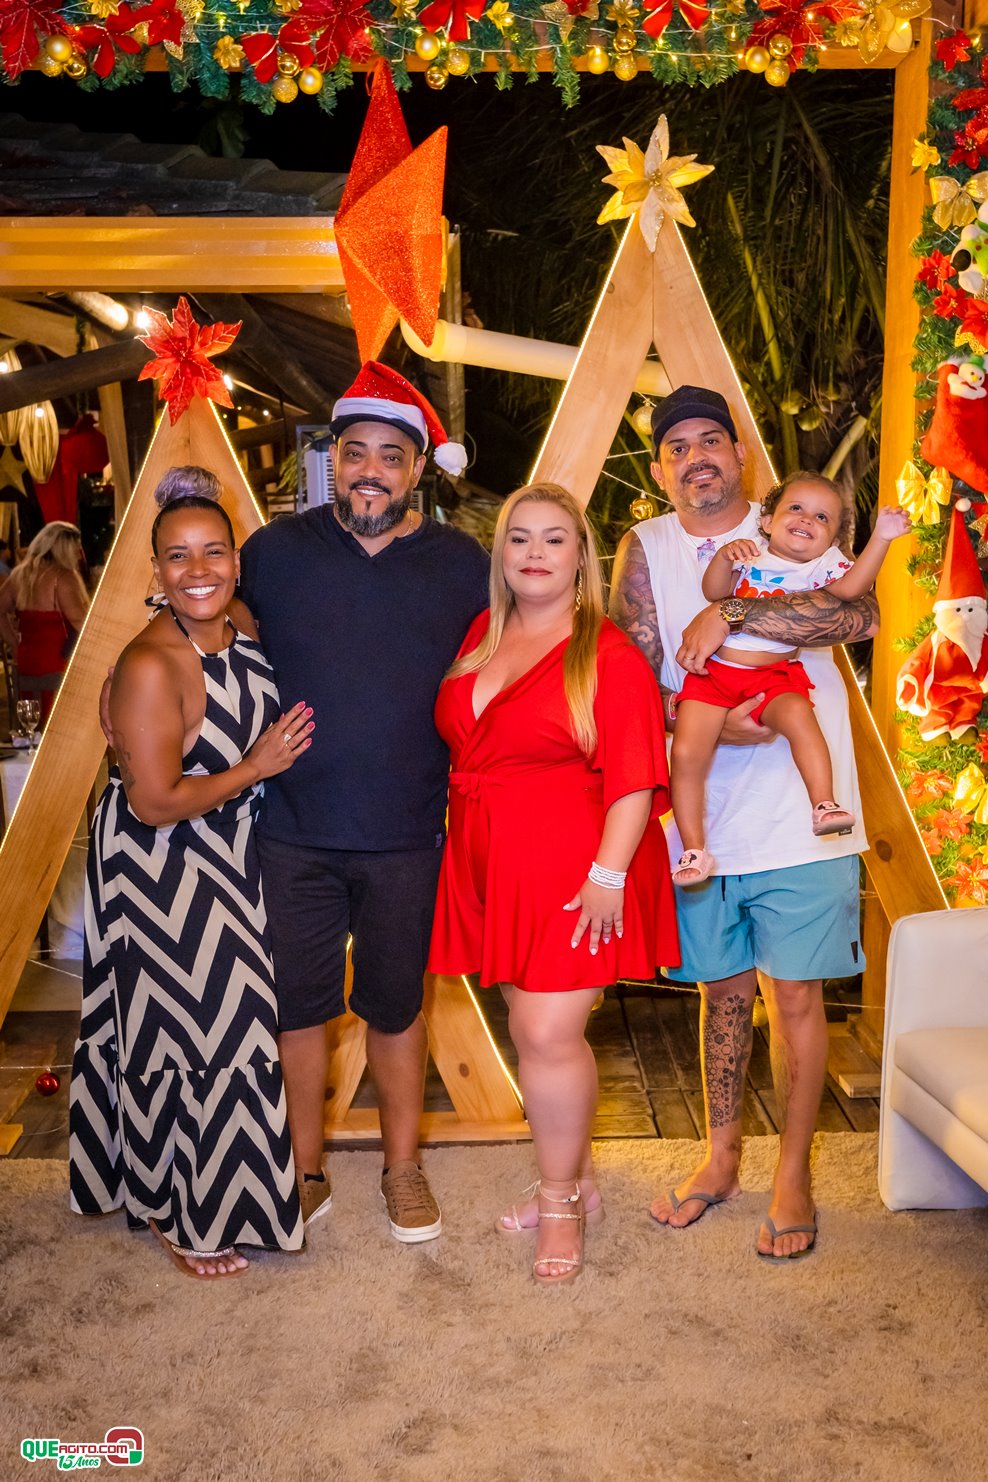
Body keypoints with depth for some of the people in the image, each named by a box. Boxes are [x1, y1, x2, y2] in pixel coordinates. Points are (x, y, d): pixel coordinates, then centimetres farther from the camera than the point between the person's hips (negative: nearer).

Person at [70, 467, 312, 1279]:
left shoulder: (240, 638, 1)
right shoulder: (151, 665, -24)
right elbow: (154, 801, -25)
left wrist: (278, 750, -1)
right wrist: (256, 768, -18)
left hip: (228, 863, 8)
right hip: (163, 874, -8)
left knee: (224, 1021, 20)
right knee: (180, 1032, 5)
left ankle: (208, 1183, 43)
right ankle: (186, 1217, 27)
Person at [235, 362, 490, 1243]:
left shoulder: (464, 566, -1)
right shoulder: (274, 552, 0)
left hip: (407, 837, 0)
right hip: (292, 831, 1)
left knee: (396, 1005, 14)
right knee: (299, 1003, 11)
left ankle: (403, 1169, 33)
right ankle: (305, 1171, 32)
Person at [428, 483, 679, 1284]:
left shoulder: (609, 656, -10)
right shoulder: (480, 637, 9)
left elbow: (635, 778, -14)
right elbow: (458, 741, 19)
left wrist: (609, 873, -19)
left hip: (575, 874, -6)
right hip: (492, 869, 6)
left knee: (548, 1033, -5)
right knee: (532, 1030, 14)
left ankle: (561, 1200, 18)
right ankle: (577, 1180, 33)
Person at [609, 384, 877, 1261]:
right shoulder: (647, 550, 4)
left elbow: (860, 614, -20)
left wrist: (729, 613, -24)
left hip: (798, 816, -2)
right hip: (701, 817, 2)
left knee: (795, 994, 4)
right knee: (722, 990, 15)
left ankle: (793, 1175, 22)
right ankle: (721, 1158, 33)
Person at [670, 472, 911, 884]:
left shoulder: (824, 564, 9)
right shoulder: (747, 553, 11)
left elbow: (850, 587, -13)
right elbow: (713, 592, -2)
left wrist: (881, 537, -20)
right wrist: (724, 556, -20)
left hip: (774, 675, -1)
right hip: (714, 670, 1)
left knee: (797, 712, -36)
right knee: (686, 753, -13)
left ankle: (824, 805, -31)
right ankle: (693, 849, -3)